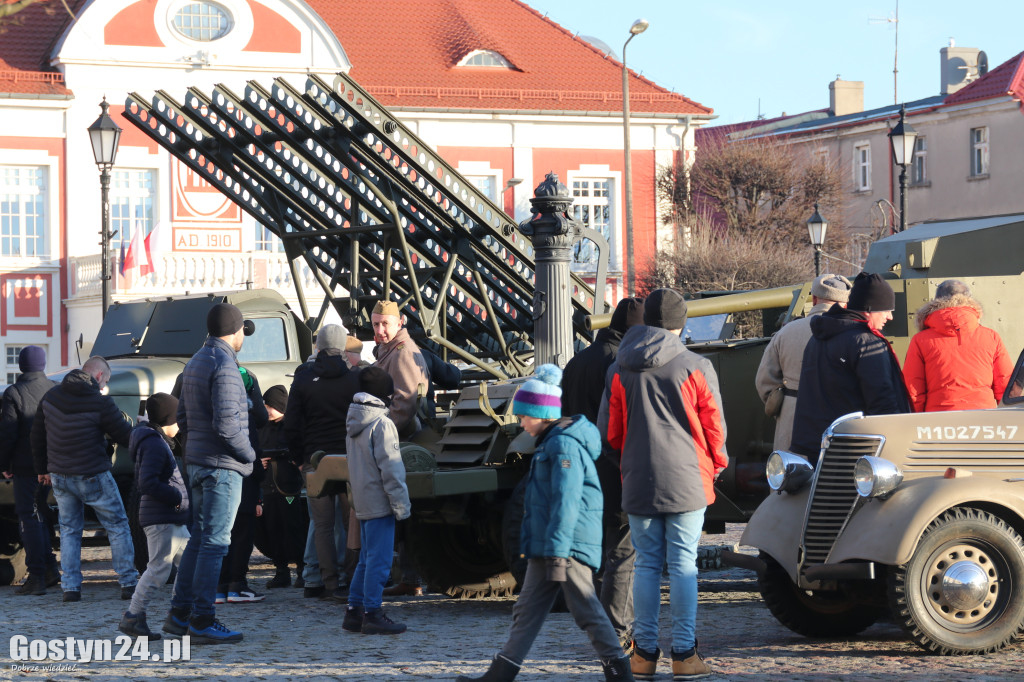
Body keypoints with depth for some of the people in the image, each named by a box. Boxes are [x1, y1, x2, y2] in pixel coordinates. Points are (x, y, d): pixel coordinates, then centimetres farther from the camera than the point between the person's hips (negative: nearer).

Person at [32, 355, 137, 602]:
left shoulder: (50, 396, 3)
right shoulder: (100, 403, -16)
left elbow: (38, 435, 12)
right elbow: (125, 437, -10)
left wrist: (42, 468, 22)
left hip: (59, 477, 5)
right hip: (92, 477, -5)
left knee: (69, 529, 15)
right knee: (118, 526, 8)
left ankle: (70, 587, 6)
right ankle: (128, 583, 6)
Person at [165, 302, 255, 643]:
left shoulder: (195, 362, 15)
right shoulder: (224, 365, -15)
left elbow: (182, 416, 21)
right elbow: (225, 423, -22)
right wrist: (249, 452, -9)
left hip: (197, 462, 10)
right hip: (222, 465, -10)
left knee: (199, 538, 15)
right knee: (214, 542, -7)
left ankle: (179, 614, 17)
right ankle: (202, 622, -6)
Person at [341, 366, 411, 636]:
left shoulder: (353, 424, 12)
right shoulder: (381, 424, -15)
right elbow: (390, 468, -17)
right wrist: (401, 505, -14)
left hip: (362, 502, 9)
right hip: (379, 503, -9)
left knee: (366, 559, 15)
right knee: (379, 560, -6)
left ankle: (354, 612, 16)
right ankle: (372, 614, -6)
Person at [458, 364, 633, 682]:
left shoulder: (564, 446, -15)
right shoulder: (549, 444, 18)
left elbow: (566, 503, -22)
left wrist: (557, 550, -25)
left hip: (568, 546, -10)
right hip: (545, 547, 10)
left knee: (586, 609, -5)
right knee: (528, 608, 10)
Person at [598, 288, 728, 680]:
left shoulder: (620, 370, 4)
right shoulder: (696, 368, -5)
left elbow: (609, 431, 9)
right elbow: (714, 426, 0)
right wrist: (716, 465, 18)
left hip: (638, 483, 2)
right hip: (686, 481, -2)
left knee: (646, 564, 8)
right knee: (683, 565, 0)